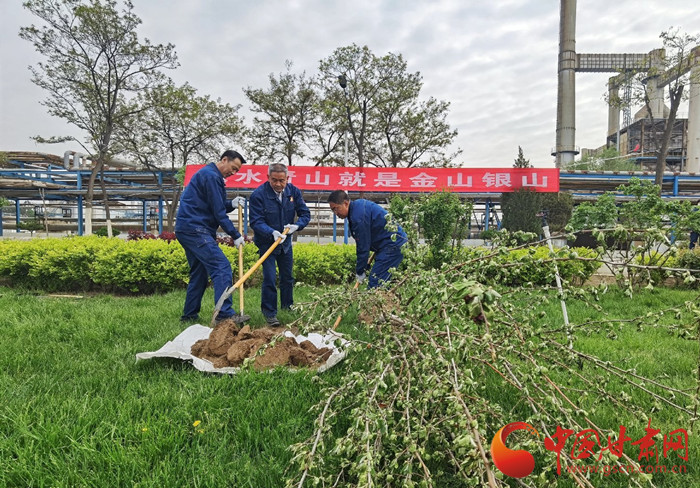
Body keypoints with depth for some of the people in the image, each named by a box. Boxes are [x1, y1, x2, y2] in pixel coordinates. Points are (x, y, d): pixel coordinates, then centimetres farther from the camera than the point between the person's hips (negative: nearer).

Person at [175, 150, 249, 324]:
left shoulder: (210, 174, 22)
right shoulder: (211, 176, -11)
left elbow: (215, 206, 24)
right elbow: (218, 213, -14)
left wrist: (231, 204, 5)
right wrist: (236, 236, -9)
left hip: (186, 229, 11)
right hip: (195, 229, -11)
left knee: (199, 273, 14)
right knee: (222, 267, -16)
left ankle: (189, 315, 20)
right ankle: (225, 314, -19)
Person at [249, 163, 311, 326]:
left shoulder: (294, 192, -7)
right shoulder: (258, 195, -21)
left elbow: (305, 214, -4)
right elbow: (256, 221, -24)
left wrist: (296, 225, -24)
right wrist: (272, 232, -39)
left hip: (285, 241, 5)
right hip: (266, 242, -5)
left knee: (287, 277, 14)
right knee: (269, 278, -11)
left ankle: (288, 309, 31)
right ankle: (269, 313, 1)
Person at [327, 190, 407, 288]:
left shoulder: (358, 216, -22)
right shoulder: (358, 204, 10)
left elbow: (363, 246, -18)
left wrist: (360, 272, -7)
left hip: (393, 244, -11)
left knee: (375, 284, -14)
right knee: (382, 283, 11)